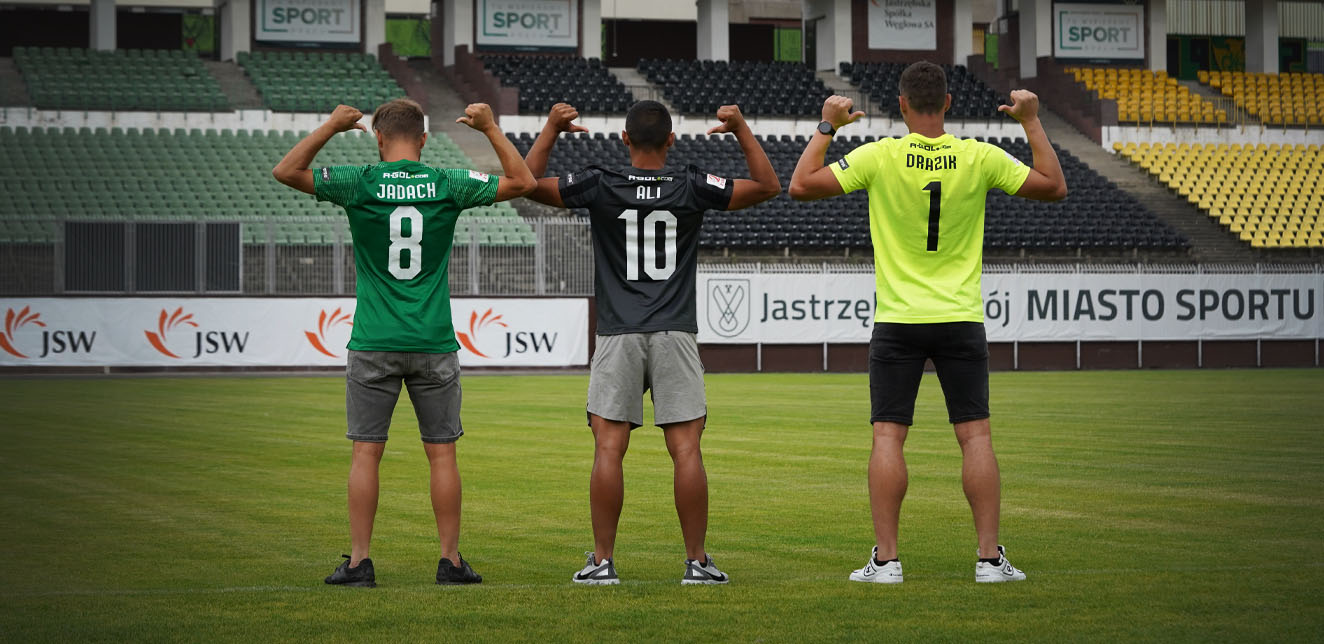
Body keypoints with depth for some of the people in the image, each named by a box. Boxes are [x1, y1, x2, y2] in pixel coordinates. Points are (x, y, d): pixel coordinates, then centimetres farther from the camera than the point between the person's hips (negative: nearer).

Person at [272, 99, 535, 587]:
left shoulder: (359, 184, -5)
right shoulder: (447, 185, -2)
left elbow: (286, 171, 4)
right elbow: (522, 182, 7)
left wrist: (330, 127, 11)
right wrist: (491, 128, 14)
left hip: (373, 345, -1)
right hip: (433, 345, 1)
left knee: (366, 452, 3)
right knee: (441, 453, 6)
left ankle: (359, 561, 2)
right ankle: (450, 560, 8)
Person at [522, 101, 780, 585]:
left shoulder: (599, 186, -1)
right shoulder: (691, 188, 0)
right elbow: (768, 186, 10)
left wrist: (551, 130, 15)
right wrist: (741, 130, 15)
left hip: (618, 336, 0)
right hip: (675, 336, 0)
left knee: (608, 449, 1)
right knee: (686, 450, -1)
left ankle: (603, 562, 0)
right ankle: (697, 562, 0)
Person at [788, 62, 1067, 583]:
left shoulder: (879, 157, -8)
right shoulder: (980, 158, -5)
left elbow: (800, 186, -4)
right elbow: (1054, 187, 6)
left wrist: (826, 127, 7)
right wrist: (1032, 123, 13)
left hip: (897, 321, -1)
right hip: (961, 320, 1)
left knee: (888, 436, 2)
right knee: (975, 434, 4)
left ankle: (886, 558, -1)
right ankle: (990, 557, 1)